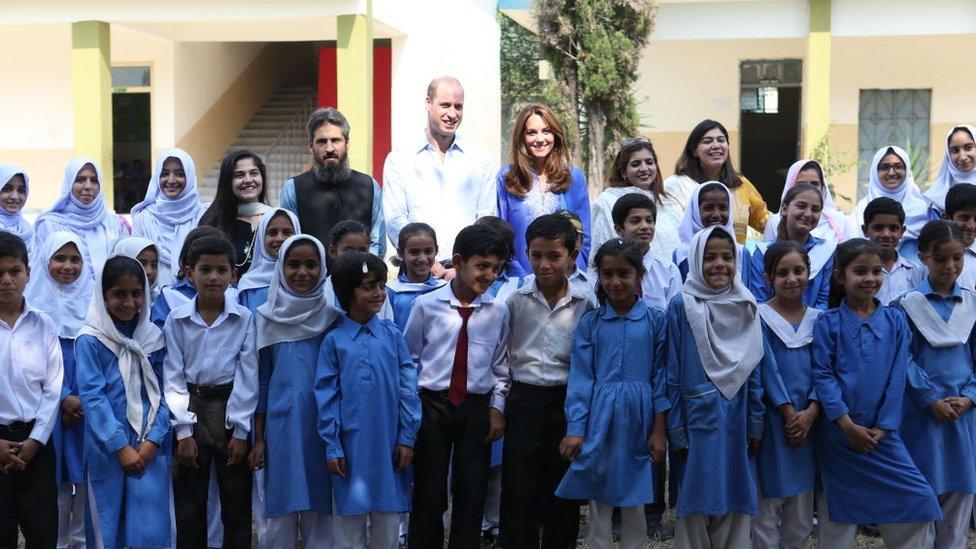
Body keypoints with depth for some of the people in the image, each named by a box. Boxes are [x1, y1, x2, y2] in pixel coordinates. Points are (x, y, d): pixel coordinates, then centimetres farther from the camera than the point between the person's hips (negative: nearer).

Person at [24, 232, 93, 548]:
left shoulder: (93, 299, 5)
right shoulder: (34, 302, -2)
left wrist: (84, 398, -6)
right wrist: (64, 398, -13)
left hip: (90, 400, 2)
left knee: (87, 471, 5)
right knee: (57, 473, 1)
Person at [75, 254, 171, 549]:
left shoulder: (154, 338, 5)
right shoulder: (90, 340, -6)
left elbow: (164, 392, 3)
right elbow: (92, 397, -10)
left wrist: (153, 440, -8)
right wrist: (121, 447, -13)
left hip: (150, 447, 2)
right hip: (107, 448, -2)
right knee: (108, 524, 6)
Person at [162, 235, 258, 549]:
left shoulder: (244, 319, -4)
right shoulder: (176, 320, -1)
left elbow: (247, 377, -5)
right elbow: (174, 378, -1)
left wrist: (240, 432, -8)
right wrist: (183, 432, -7)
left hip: (232, 411, -1)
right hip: (191, 410, 1)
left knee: (237, 504, 6)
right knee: (189, 505, 7)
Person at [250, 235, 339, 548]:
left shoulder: (332, 319, 3)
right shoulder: (267, 318, 3)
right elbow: (261, 380, 6)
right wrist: (258, 438, 3)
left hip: (323, 425, 0)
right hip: (281, 425, 0)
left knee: (320, 510, 4)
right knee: (282, 510, 4)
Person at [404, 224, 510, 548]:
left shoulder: (498, 312, 1)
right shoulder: (427, 305, -4)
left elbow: (500, 365, 10)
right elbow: (409, 358, 4)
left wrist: (497, 407, 4)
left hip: (478, 408, 2)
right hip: (432, 405, -1)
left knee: (472, 492, 7)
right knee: (429, 491, 5)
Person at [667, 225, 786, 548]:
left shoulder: (746, 307, 6)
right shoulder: (681, 306, -4)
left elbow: (756, 369, 8)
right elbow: (673, 373, -4)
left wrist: (755, 424, 4)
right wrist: (676, 432, -7)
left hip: (737, 422, 3)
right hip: (698, 421, -3)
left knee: (735, 503, 7)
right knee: (696, 505, 2)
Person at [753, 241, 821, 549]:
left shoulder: (819, 320, 10)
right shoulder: (758, 318, -3)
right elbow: (765, 369, -8)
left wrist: (811, 412, -12)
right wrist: (789, 412, -14)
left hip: (808, 422, 4)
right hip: (771, 422, -4)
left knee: (801, 520, 10)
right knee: (767, 509, -1)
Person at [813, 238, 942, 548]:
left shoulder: (895, 321, 4)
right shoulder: (827, 323, -2)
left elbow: (898, 376, 1)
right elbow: (823, 376, -7)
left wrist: (883, 428, -7)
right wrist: (848, 425, -14)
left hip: (882, 433, 2)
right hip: (838, 431, -2)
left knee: (918, 502, -6)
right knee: (838, 510, 7)